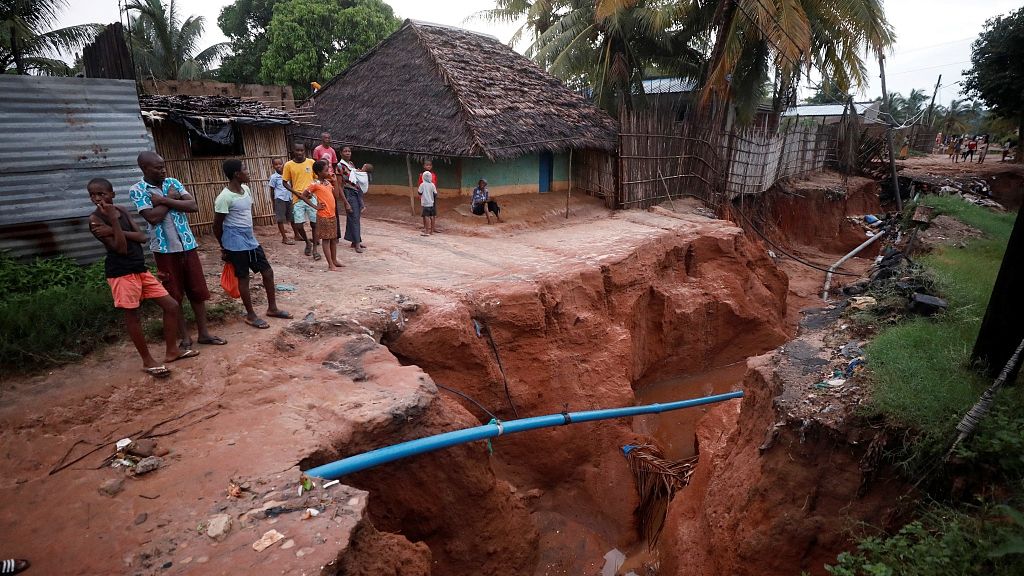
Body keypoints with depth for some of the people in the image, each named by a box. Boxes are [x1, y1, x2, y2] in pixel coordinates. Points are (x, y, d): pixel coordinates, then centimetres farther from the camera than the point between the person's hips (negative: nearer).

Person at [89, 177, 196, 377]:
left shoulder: (121, 211, 9)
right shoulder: (95, 219, -10)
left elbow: (142, 237, -1)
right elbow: (121, 248, -18)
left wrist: (116, 230, -14)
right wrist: (114, 220, -21)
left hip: (140, 269, 7)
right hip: (121, 273, -7)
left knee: (172, 306, 7)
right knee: (132, 316, 3)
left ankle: (171, 351, 19)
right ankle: (148, 361, 14)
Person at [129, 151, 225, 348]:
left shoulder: (173, 183, 5)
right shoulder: (137, 190, -6)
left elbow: (194, 206, -7)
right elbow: (153, 217, -19)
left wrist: (164, 200, -14)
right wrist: (170, 199, -8)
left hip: (188, 245, 4)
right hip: (164, 249, -3)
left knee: (198, 291, 7)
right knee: (174, 295, 6)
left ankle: (204, 333, 17)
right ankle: (184, 337, 16)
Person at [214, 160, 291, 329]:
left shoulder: (246, 189, 6)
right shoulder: (224, 197, -18)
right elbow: (217, 225, -10)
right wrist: (224, 247, 0)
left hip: (251, 240, 8)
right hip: (236, 244, -8)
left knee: (268, 271, 10)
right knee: (243, 278, 3)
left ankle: (272, 308, 24)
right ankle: (251, 315, 16)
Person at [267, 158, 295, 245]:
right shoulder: (274, 177, -5)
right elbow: (272, 190, 0)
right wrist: (273, 203, 2)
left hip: (289, 198, 4)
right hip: (280, 199, -4)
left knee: (292, 217, 12)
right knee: (280, 219, 2)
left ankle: (296, 234, 25)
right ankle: (284, 238, 6)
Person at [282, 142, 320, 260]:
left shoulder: (311, 162, 2)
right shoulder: (288, 165, 0)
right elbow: (285, 183, 6)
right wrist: (296, 192, -8)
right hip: (298, 199, 0)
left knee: (314, 223, 1)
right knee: (298, 225, -3)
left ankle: (315, 248, 13)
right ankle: (307, 242, 25)